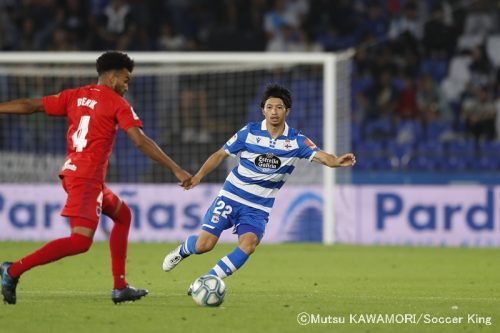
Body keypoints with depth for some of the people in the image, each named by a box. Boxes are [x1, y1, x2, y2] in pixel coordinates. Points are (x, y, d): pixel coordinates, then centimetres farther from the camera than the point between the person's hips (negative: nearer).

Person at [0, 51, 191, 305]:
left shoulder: (75, 96, 14)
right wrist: (176, 170, -9)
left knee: (122, 214, 24)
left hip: (72, 171, 9)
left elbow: (31, 105, 11)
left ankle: (120, 287, 21)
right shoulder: (117, 103, -4)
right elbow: (141, 142, -11)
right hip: (87, 177, -9)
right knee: (80, 242, -16)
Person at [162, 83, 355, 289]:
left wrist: (336, 161, -42)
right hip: (231, 197, -1)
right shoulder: (249, 132, -6)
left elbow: (319, 156, -20)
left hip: (259, 208, 1)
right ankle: (182, 251, 30)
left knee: (248, 245, -25)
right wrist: (199, 176, -8)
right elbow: (221, 154, 2)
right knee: (204, 244, -7)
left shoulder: (296, 141, -5)